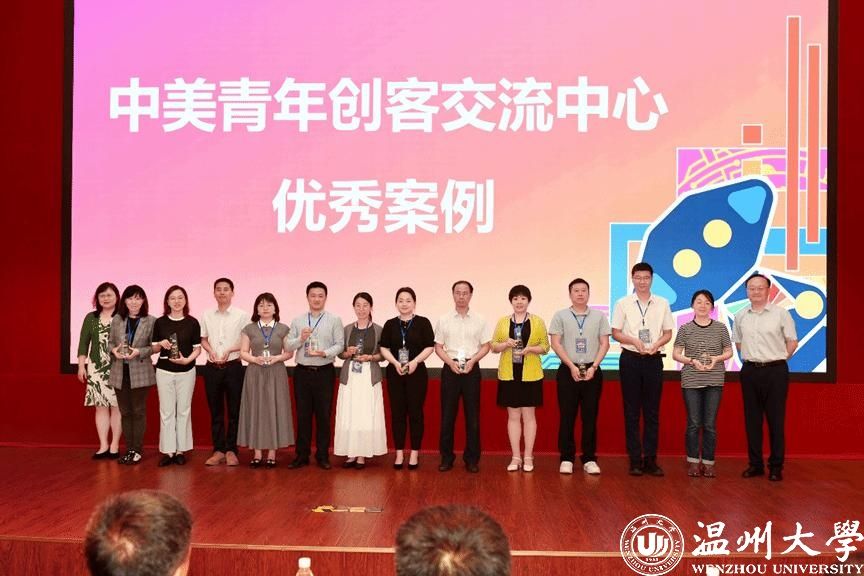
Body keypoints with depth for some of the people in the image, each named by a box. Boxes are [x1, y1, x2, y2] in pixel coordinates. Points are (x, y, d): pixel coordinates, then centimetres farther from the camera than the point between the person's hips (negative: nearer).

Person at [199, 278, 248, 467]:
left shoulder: (241, 315, -2)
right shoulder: (207, 315, 7)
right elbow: (203, 339, 12)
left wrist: (230, 350, -16)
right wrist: (210, 350, -7)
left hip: (233, 366, -3)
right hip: (212, 367, 3)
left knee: (234, 411, 2)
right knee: (215, 411, 7)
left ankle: (231, 450, 10)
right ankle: (218, 450, 15)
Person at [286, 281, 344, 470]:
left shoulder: (334, 320, 3)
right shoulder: (297, 321, 10)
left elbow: (340, 344, -4)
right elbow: (288, 345, 7)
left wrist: (325, 353, -19)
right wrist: (300, 339, -12)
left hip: (324, 372, -2)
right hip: (302, 372, 2)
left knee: (324, 415, 2)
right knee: (303, 414, 6)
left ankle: (322, 455, 12)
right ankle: (302, 455, 14)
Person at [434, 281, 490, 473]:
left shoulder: (479, 320, 5)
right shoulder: (444, 320, 6)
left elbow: (486, 346, 5)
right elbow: (438, 347, 5)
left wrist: (472, 360, -11)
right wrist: (451, 362, -11)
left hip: (471, 368, 0)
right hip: (450, 368, 0)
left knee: (472, 414, 3)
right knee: (447, 414, 2)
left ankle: (472, 458, 10)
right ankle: (446, 457, 10)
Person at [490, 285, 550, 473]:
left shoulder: (537, 321, 3)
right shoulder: (503, 322, 7)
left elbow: (545, 347, 2)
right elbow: (493, 346, 8)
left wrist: (530, 349, -16)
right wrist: (506, 344, -12)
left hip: (530, 375, -2)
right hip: (509, 375, 2)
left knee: (529, 415, 3)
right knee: (513, 416, 5)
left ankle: (528, 457, 10)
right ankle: (516, 457, 12)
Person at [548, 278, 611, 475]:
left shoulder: (599, 316, 8)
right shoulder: (560, 316, 4)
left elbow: (604, 344, 4)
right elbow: (556, 343, -2)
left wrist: (593, 367, -8)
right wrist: (572, 366, -11)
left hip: (592, 371, 1)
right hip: (568, 370, -1)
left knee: (590, 416, 3)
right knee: (567, 416, 1)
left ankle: (589, 459, 10)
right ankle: (566, 458, 8)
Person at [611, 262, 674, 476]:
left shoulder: (662, 303, 7)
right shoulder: (623, 303, 3)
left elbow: (668, 333, 8)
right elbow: (615, 332, 1)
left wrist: (656, 344, -12)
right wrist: (635, 341, -15)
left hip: (653, 360, 1)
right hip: (630, 359, -1)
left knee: (652, 411, 3)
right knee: (632, 412, 1)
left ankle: (650, 459, 9)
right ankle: (635, 460, 6)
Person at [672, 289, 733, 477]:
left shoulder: (720, 328, 5)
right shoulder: (685, 329, 2)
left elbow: (729, 352, 9)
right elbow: (676, 354, 3)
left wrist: (717, 358, -10)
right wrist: (692, 361, -14)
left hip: (714, 381, 1)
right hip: (691, 381, -1)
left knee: (710, 424, 3)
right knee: (693, 423, 2)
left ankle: (708, 463, 12)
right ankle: (693, 462, 12)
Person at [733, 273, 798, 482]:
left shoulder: (781, 313, -3)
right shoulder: (740, 316, 8)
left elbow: (792, 342, 2)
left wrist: (778, 358, 2)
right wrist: (750, 357, 12)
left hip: (775, 371, -4)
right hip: (750, 370, 4)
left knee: (776, 420, 0)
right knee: (752, 419, 7)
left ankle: (776, 466, 7)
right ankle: (755, 464, 16)